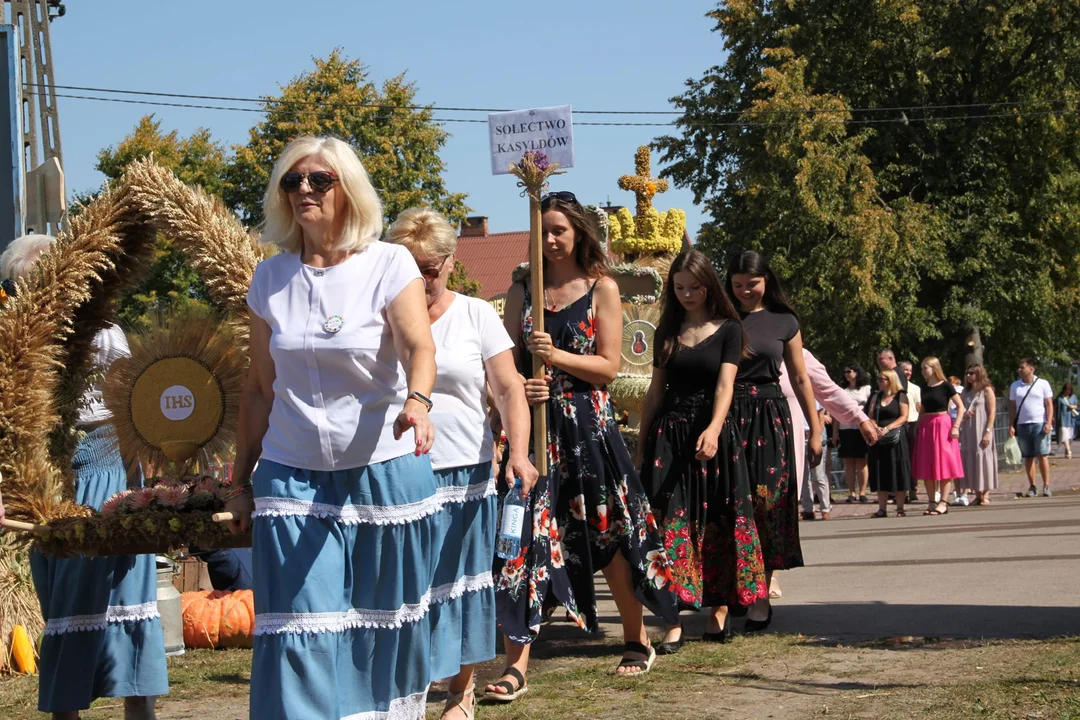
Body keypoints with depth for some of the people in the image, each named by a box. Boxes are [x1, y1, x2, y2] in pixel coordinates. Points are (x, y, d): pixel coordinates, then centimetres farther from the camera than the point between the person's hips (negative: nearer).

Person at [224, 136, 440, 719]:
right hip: (293, 478, 2)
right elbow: (259, 389, 10)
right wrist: (241, 481, 9)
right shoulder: (270, 278, 5)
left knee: (385, 624, 5)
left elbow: (419, 345, -20)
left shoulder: (389, 264, -4)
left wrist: (416, 401, -41)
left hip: (384, 471, -2)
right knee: (300, 635, -7)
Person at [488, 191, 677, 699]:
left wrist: (556, 356, -18)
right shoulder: (522, 291, 9)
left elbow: (609, 365, -4)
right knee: (525, 535, -7)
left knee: (608, 530, 7)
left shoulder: (602, 288, 2)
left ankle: (637, 640, 26)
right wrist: (519, 385, -14)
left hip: (587, 424, -2)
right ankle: (517, 664, -7)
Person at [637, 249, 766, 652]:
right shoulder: (667, 331, 11)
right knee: (672, 522, -7)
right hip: (669, 433, 2)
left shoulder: (728, 329, 1)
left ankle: (718, 611, 7)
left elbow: (725, 384, -12)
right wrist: (641, 447, 13)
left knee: (717, 525, -1)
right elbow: (655, 391, 15)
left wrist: (714, 429, -29)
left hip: (713, 433, -2)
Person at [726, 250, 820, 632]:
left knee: (766, 504, -4)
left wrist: (815, 431, 8)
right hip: (728, 415, 0)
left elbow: (800, 379, 12)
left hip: (770, 418, 0)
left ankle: (760, 596, 0)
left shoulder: (784, 322, 8)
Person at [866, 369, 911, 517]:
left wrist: (887, 429, -17)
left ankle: (900, 509, 0)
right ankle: (882, 509, 5)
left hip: (895, 440, -4)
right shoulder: (876, 396, 15)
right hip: (878, 440, 5)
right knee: (881, 474, 3)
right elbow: (870, 417, 9)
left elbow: (904, 417, -7)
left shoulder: (900, 396, 1)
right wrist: (876, 428, -11)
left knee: (898, 474, -4)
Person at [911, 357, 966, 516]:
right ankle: (932, 502, 10)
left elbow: (960, 406, -6)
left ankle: (943, 502, -5)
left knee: (944, 464, -6)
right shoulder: (924, 388, 12)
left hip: (942, 425, -6)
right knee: (926, 467, 4)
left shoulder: (945, 386, -5)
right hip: (926, 427, 6)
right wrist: (918, 428, 9)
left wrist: (956, 426, -14)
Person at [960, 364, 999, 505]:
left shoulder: (987, 390, -3)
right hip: (968, 431, 6)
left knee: (983, 459, -5)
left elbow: (992, 412, -7)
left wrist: (988, 432, -15)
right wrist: (964, 415, -2)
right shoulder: (966, 392, 14)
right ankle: (977, 494, 7)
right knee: (970, 460, 2)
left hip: (982, 431, -6)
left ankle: (986, 495, -1)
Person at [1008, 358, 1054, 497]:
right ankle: (1032, 486, 8)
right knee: (1028, 457, 4)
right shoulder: (1015, 386, 10)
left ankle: (1046, 486, -3)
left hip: (1040, 424, -3)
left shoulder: (1043, 384, 1)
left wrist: (1048, 423, -10)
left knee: (1042, 455, -6)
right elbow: (1012, 407, 11)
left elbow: (1049, 404, 1)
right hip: (1022, 425, 3)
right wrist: (1011, 425, 3)